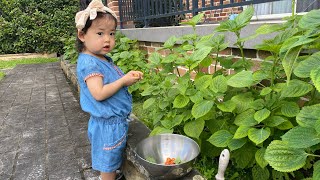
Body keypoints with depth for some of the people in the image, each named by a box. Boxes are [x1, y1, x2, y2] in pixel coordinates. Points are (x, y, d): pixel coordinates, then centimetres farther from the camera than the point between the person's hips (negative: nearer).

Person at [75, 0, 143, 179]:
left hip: (117, 120, 9)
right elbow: (99, 94, -30)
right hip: (108, 123, -9)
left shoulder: (105, 59, 7)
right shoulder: (89, 63, -22)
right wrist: (124, 80, -23)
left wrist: (129, 77, 1)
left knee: (110, 164, 27)